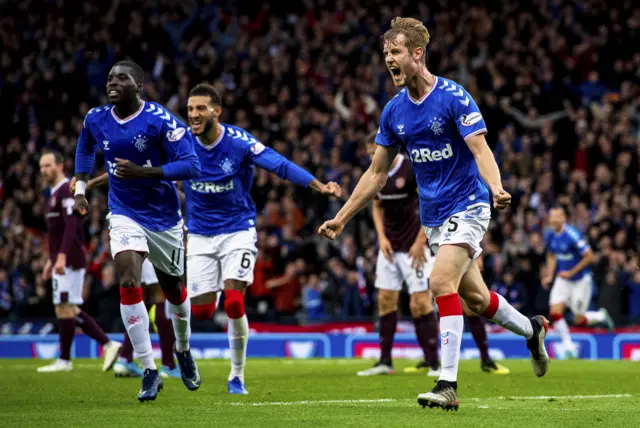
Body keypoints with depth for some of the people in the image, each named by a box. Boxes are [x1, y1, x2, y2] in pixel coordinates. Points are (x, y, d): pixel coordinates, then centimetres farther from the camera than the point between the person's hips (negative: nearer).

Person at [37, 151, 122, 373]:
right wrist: (50, 260, 28)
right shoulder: (54, 194, 20)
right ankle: (108, 345, 10)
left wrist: (62, 256, -29)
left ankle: (64, 360, 1)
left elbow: (71, 226, -22)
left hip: (70, 261, -10)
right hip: (61, 261, 10)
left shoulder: (66, 191, -12)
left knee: (65, 308, -5)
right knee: (71, 310, 9)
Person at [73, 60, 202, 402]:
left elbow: (191, 165, -23)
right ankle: (149, 372, -16)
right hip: (124, 215, 2)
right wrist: (80, 189, 12)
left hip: (164, 216, -2)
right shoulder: (95, 120, -4)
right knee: (128, 281, -21)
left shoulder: (160, 121, -19)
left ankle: (183, 351, 46)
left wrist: (142, 171, -31)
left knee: (173, 289, 14)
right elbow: (85, 148, 20)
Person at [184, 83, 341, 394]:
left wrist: (319, 186, -34)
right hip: (200, 234, 3)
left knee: (234, 303, -15)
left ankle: (237, 376, 3)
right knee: (201, 311, -2)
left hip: (238, 230, -3)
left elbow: (280, 165, -23)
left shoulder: (238, 142, -17)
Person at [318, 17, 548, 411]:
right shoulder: (394, 111, 5)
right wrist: (342, 219, 10)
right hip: (432, 216, 7)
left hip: (467, 206, -7)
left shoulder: (454, 97, -14)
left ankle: (448, 385, -23)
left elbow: (480, 149, -23)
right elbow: (377, 173, 12)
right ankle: (532, 330, 41)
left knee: (442, 282, -23)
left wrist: (496, 188, -42)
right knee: (474, 297, 12)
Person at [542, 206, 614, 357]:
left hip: (581, 280, -6)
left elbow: (590, 257, -22)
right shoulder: (551, 236, -2)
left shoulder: (572, 235, -24)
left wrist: (571, 272, -20)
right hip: (563, 280, 6)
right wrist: (549, 275, 5)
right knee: (555, 313, -11)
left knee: (579, 320, 2)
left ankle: (601, 316, 33)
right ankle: (568, 345, 3)